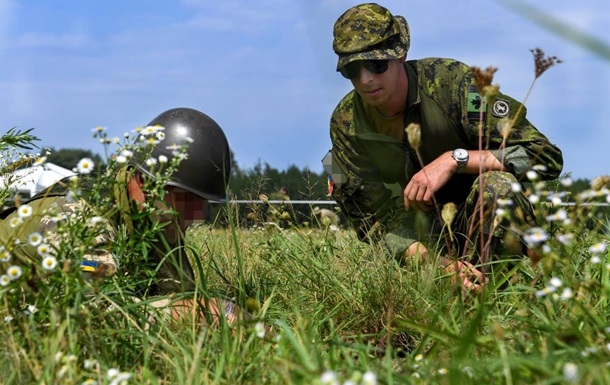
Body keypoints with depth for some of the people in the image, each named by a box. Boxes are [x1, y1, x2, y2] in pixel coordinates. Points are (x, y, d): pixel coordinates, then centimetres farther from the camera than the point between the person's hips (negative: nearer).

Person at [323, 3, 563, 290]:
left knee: (496, 184, -34)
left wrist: (454, 159, -35)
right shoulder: (345, 124, -11)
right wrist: (434, 261, -30)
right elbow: (376, 217, -11)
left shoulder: (451, 82, -21)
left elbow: (547, 156, -23)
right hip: (426, 231, 4)